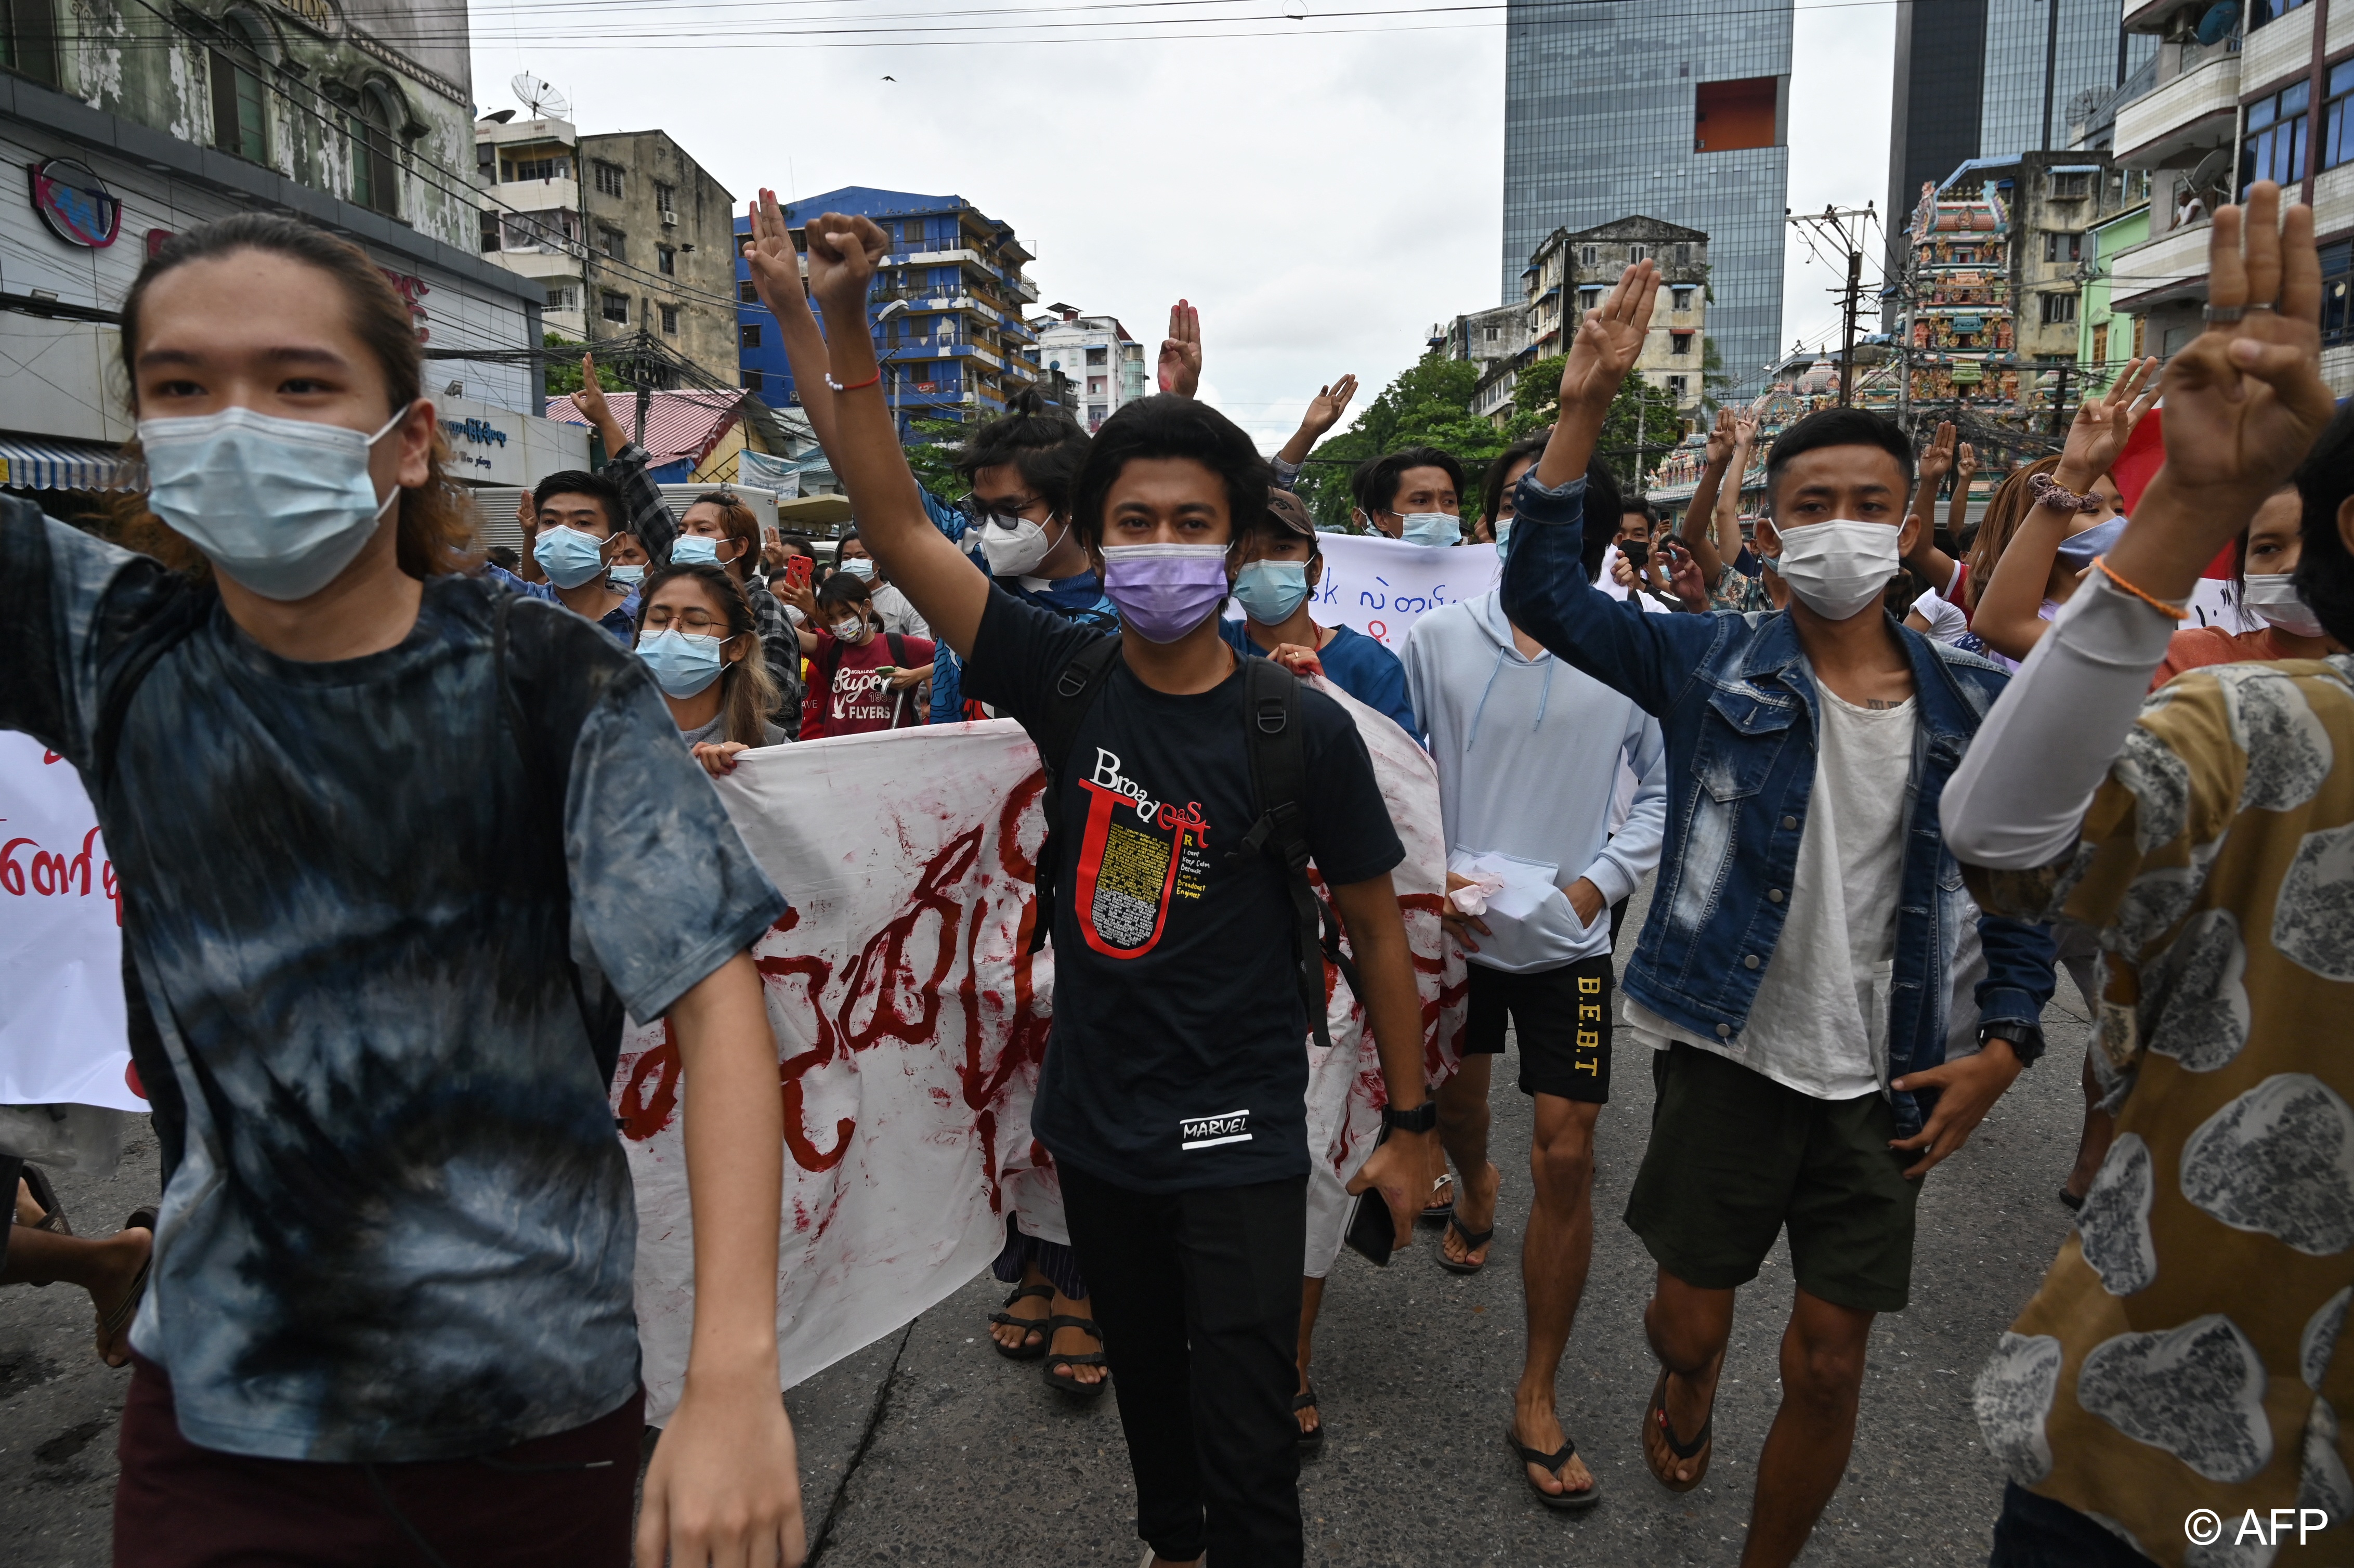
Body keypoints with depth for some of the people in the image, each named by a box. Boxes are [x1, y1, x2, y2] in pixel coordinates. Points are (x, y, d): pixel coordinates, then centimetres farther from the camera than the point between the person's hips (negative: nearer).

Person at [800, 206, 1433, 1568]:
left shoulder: (1301, 729, -14)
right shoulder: (1068, 680, -7)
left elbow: (1377, 930, -5)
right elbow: (896, 521, -10)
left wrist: (1411, 1123, -1)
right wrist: (845, 325, -18)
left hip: (1237, 1137, -3)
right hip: (1096, 1122, 4)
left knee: (1246, 1443, 2)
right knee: (1147, 1387, 25)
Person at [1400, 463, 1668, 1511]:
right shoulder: (1440, 636, -7)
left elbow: (1668, 785, -2)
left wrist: (1603, 879, -11)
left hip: (1569, 939, -2)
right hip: (1453, 926, 2)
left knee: (1566, 1161, -2)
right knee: (1453, 1106, 23)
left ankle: (1537, 1401, 14)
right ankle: (1475, 1190, 61)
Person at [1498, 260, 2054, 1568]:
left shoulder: (1974, 704, -1)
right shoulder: (1714, 665, -6)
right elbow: (1543, 592, -16)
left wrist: (2005, 1040, -1)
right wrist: (1586, 406, -25)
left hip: (1882, 1082, 2)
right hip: (1728, 1057, -1)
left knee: (1829, 1366, 9)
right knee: (1693, 1324, 13)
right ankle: (1685, 1394, 51)